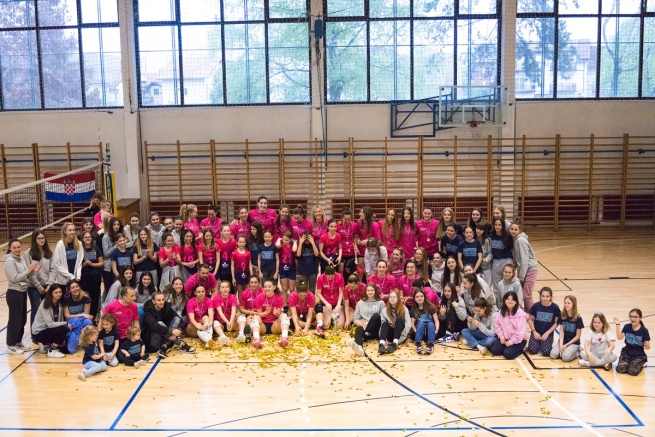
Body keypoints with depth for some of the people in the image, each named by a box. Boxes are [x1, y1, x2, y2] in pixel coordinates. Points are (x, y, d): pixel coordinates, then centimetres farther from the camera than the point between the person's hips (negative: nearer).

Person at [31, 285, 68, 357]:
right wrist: (66, 323, -21)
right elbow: (50, 324, -26)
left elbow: (60, 320, 1)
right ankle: (52, 351, -13)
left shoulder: (59, 304, 0)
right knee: (64, 329, -27)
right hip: (39, 333, -7)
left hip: (49, 330, 7)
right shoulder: (45, 305, -21)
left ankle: (47, 345, 15)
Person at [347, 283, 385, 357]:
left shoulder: (380, 303, 12)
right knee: (359, 329, -37)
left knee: (376, 316, -32)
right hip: (363, 327, 1)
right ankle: (359, 347, -73)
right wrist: (362, 324, -11)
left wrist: (369, 323, -12)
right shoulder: (360, 303, 17)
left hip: (375, 330, 0)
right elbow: (355, 319, 12)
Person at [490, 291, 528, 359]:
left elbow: (521, 332, -20)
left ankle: (519, 349, 5)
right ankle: (507, 347, 11)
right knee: (494, 350, -13)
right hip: (505, 338, 5)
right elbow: (497, 324, 6)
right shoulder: (502, 311, 0)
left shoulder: (520, 313, -18)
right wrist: (501, 336, -6)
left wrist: (511, 341, -19)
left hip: (518, 340, -5)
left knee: (508, 354, -24)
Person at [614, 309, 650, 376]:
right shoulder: (627, 327, -3)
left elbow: (648, 347, -8)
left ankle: (640, 364, 8)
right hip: (626, 353, 2)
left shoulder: (644, 330, -12)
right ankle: (628, 363, 11)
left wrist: (646, 345, -33)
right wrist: (618, 325, -21)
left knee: (633, 371, -27)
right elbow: (620, 337, -15)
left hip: (639, 355, -2)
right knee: (620, 369, -22)